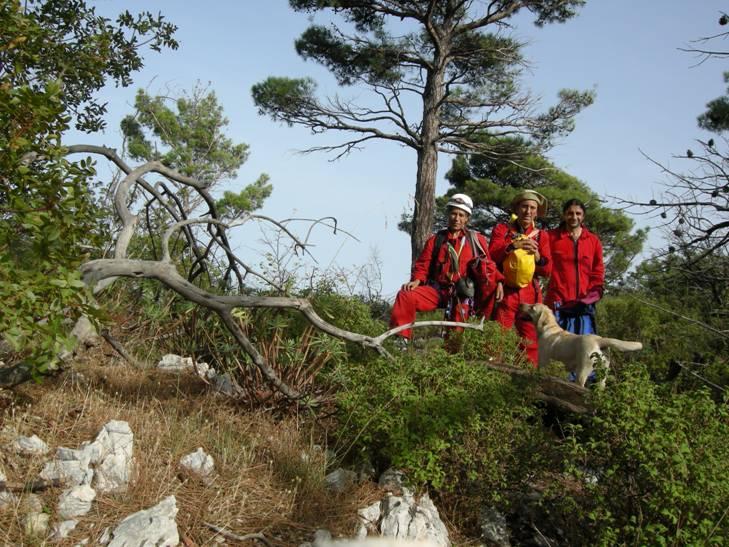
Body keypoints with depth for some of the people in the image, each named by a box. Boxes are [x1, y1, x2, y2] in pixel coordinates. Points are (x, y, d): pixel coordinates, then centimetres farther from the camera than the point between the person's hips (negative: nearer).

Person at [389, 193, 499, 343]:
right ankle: (400, 338, -17)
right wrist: (417, 280, -9)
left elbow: (488, 267, 9)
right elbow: (422, 265, 9)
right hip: (437, 289, 1)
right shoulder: (436, 240, 12)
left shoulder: (477, 240, 9)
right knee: (405, 296, -20)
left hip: (462, 293, -1)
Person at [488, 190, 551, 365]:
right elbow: (491, 256, -5)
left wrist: (537, 255, -12)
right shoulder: (501, 229, 10)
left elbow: (547, 270, 8)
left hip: (530, 295, 2)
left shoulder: (541, 236, 14)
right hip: (505, 292, -2)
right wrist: (511, 247, -20)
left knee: (531, 343, 1)